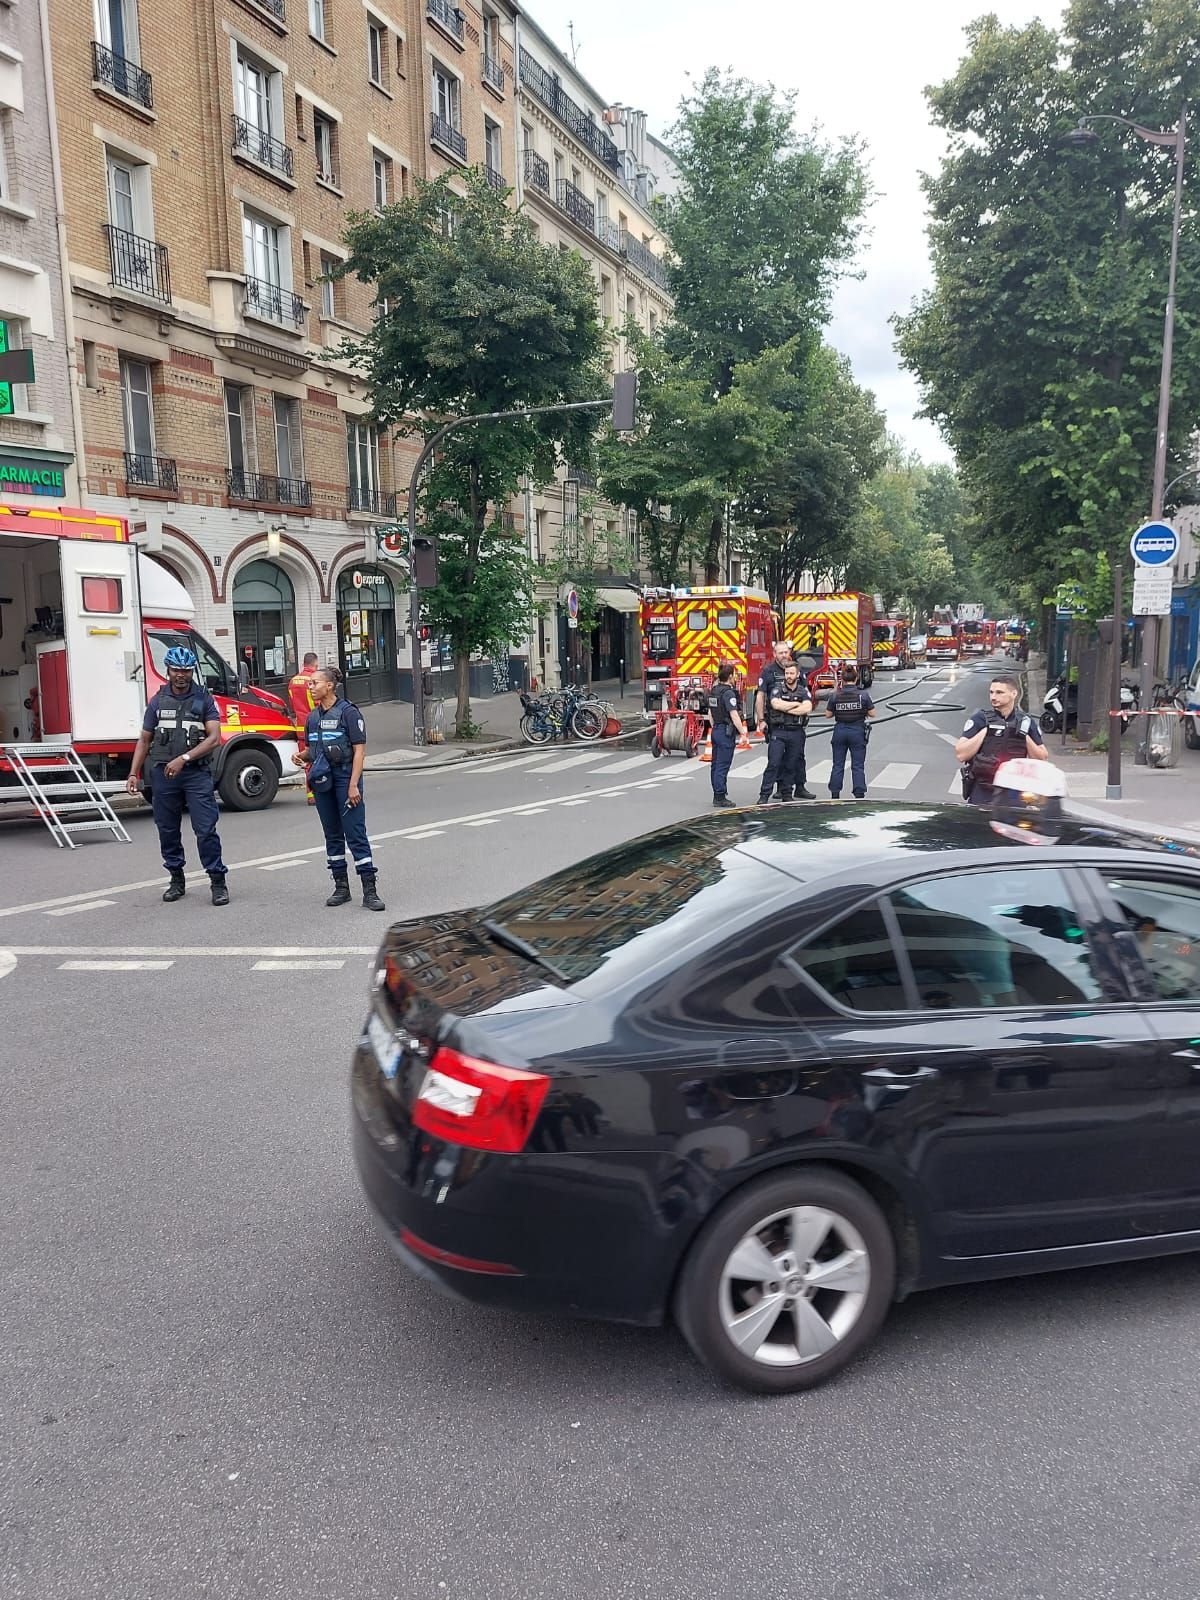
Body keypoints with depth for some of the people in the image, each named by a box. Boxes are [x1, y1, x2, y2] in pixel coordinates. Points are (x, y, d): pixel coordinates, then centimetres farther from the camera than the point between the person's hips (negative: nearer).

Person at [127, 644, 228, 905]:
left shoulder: (204, 699, 2)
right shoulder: (158, 701, 10)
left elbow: (214, 738, -7)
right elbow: (144, 740, 13)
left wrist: (183, 759, -17)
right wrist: (133, 773, 3)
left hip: (196, 773, -3)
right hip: (163, 774, 3)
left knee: (206, 829, -8)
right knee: (167, 831, 9)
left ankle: (218, 883, -4)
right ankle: (177, 880, 22)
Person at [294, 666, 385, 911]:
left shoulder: (348, 712, -8)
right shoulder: (313, 716, 12)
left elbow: (359, 751, -11)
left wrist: (353, 785, -18)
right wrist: (301, 756, -1)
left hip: (345, 778, -7)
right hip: (322, 780, 7)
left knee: (356, 834, -8)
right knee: (333, 835, 12)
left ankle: (370, 890, -7)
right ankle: (341, 887, 21)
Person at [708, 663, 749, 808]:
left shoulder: (714, 691, 10)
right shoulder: (728, 693, -16)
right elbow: (734, 715, -20)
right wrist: (743, 733, -18)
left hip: (716, 730, 9)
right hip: (726, 732, -9)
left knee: (716, 765, 12)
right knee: (723, 766, -6)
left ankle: (717, 795, 19)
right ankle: (720, 797, -4)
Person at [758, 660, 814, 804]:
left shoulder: (804, 691, 6)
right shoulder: (778, 690, 2)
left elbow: (807, 708, -12)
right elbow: (776, 704, -19)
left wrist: (786, 709, -13)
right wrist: (796, 704, -10)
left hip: (796, 732, 2)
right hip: (779, 731, -2)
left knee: (791, 765, 8)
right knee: (773, 764, -7)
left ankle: (787, 793, 18)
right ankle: (764, 794, -7)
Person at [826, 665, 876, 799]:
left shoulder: (835, 695, -6)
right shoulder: (863, 695, -9)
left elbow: (828, 714, 0)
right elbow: (872, 713, -3)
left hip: (840, 731, 1)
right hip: (857, 731, -1)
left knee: (838, 765, 12)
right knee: (858, 766, 5)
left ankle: (835, 795, 16)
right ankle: (859, 796, 2)